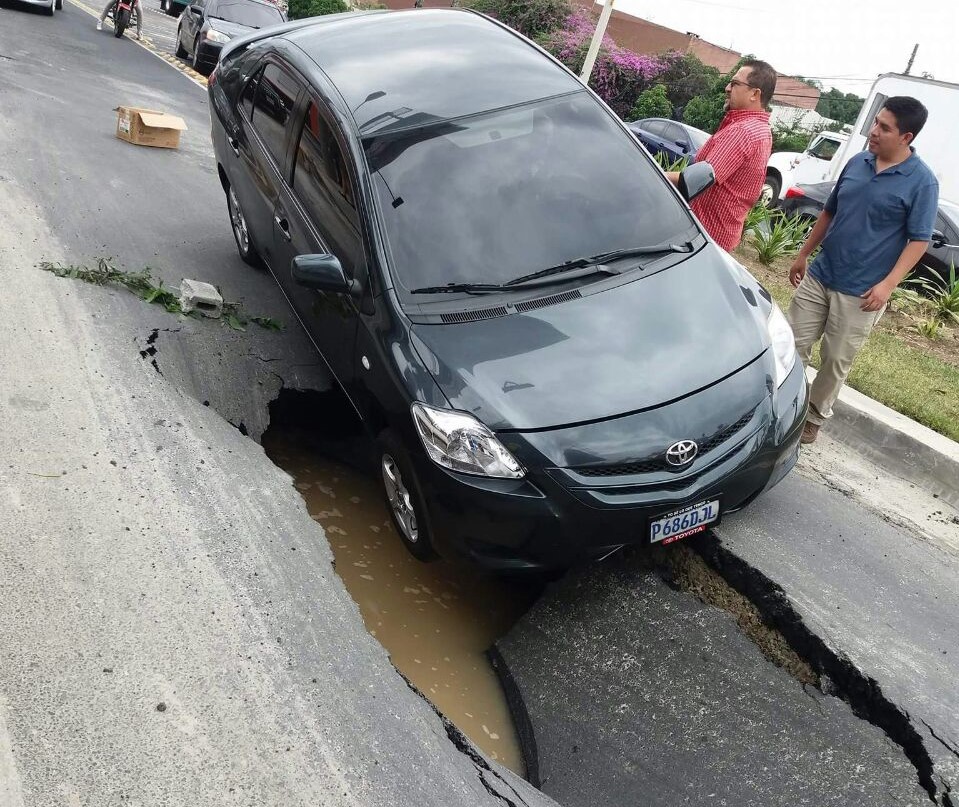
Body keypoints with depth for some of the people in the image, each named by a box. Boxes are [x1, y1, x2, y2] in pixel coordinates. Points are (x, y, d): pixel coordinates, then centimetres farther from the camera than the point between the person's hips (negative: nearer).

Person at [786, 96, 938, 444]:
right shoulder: (857, 162, 5)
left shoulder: (922, 182, -10)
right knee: (793, 345, 7)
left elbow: (919, 240, -10)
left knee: (836, 361, 7)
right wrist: (803, 254, 16)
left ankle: (814, 416, 26)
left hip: (860, 291, -4)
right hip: (819, 274, 4)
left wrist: (887, 284, -19)